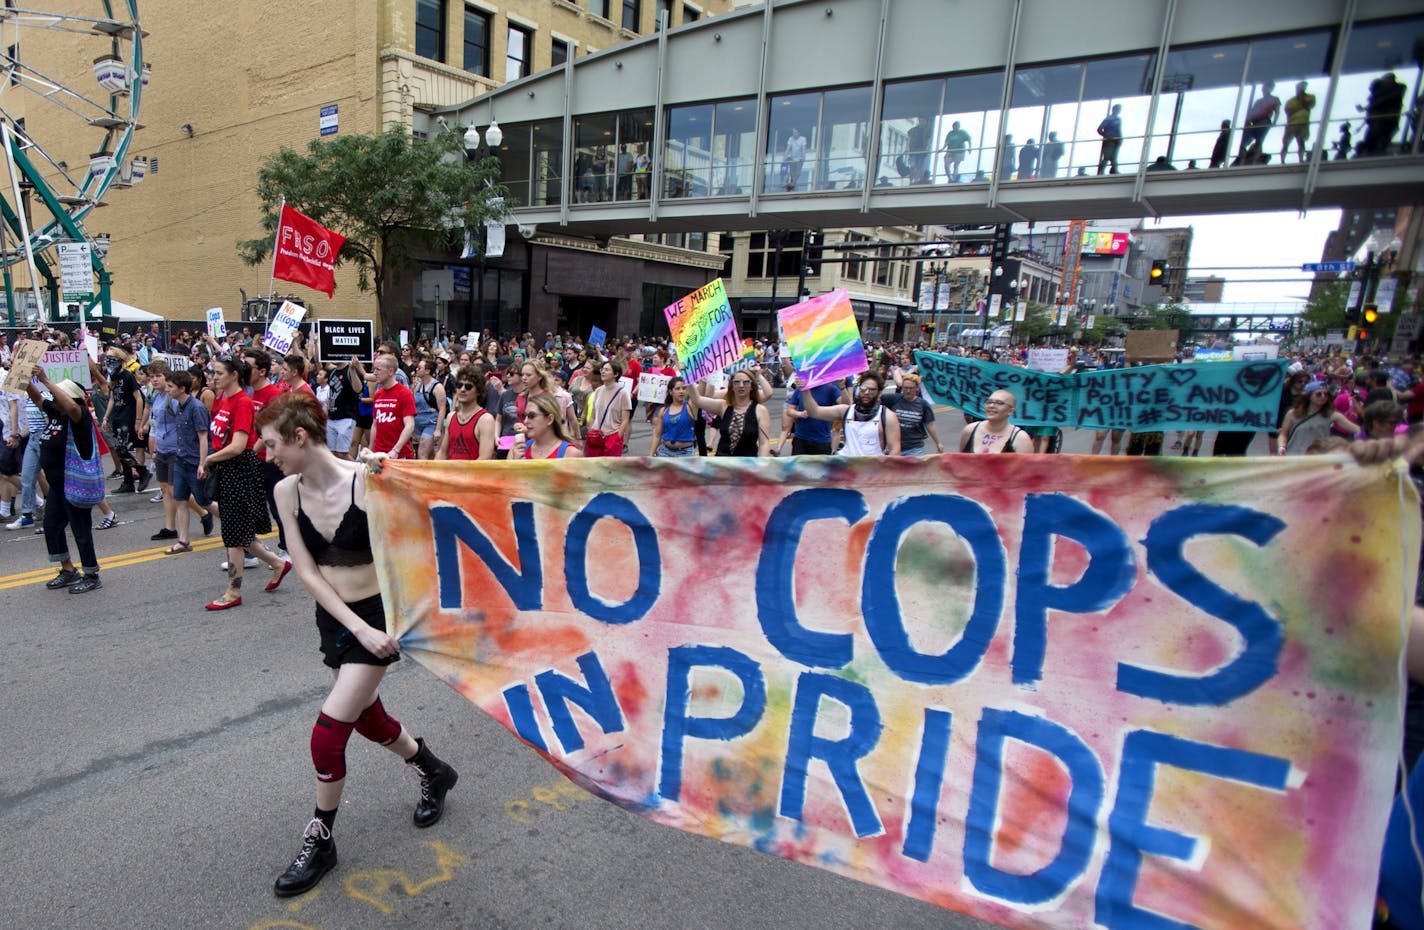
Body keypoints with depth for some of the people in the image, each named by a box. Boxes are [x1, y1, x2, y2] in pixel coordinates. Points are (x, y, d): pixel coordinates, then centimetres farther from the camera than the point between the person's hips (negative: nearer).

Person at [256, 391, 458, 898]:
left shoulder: (366, 481, -22)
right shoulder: (287, 492, -6)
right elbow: (308, 572, -9)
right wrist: (359, 628, -16)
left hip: (380, 613, -6)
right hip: (334, 617, 6)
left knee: (328, 733, -5)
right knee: (368, 717, 20)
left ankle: (319, 840, 20)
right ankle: (433, 771, 47)